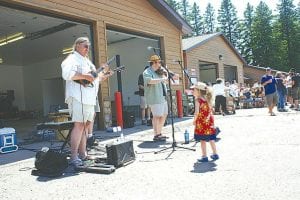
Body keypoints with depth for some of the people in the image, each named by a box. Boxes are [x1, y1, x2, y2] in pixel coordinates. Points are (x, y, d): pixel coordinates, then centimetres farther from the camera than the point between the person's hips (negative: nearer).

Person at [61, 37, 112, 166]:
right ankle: (73, 157, -11)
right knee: (79, 124, -14)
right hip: (78, 97, -9)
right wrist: (85, 76, -21)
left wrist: (103, 73, 17)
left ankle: (83, 154, 19)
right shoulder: (72, 59, -3)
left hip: (89, 98, 9)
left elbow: (95, 79, 31)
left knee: (86, 124, 10)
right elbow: (67, 74, -22)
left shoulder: (87, 61, 26)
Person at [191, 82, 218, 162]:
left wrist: (194, 120, -8)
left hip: (201, 122, -7)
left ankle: (204, 156, 7)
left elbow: (197, 112, -19)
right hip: (209, 121, 7)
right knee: (211, 139, 17)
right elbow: (210, 110, 12)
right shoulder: (207, 99, 8)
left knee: (202, 140, 2)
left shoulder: (198, 100, -12)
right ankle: (215, 154, 26)